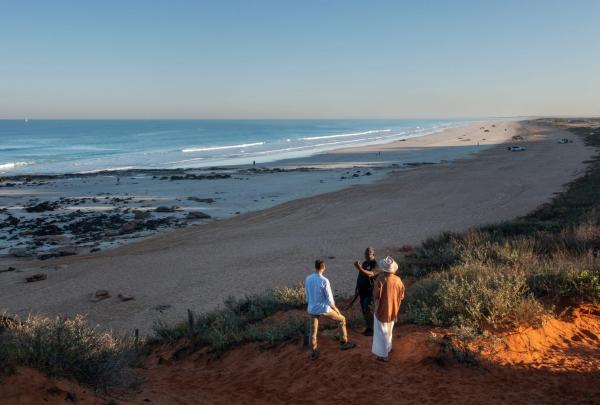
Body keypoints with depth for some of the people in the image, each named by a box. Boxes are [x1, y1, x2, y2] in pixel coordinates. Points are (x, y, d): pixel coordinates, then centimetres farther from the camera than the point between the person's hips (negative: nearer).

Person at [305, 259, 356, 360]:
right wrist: (335, 309, 2)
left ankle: (313, 352, 25)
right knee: (341, 319, 18)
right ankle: (343, 343, 26)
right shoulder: (324, 281, -22)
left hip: (311, 309, 5)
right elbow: (329, 299, -16)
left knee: (313, 331, 22)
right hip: (324, 309, -4)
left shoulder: (307, 279, -5)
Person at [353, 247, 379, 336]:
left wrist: (360, 268, -44)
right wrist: (357, 289, 18)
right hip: (362, 290, 8)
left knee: (368, 310, -7)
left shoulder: (375, 265, -14)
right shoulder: (364, 263, 11)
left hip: (370, 291, -7)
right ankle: (368, 328, 24)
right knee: (364, 310, 12)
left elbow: (370, 274, -33)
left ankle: (373, 329, 6)